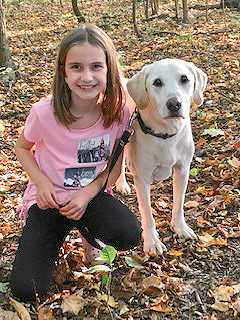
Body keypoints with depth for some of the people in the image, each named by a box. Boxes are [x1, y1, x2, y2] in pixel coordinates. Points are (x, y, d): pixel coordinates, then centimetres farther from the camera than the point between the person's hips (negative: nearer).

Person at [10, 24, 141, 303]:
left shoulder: (117, 112, -14)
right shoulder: (44, 113, -21)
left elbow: (114, 166, -2)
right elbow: (22, 148, 0)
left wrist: (87, 194, -18)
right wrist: (41, 182, -16)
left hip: (91, 194, 2)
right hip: (49, 199, -1)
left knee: (129, 236, -29)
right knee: (26, 291, -16)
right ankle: (54, 237, 17)